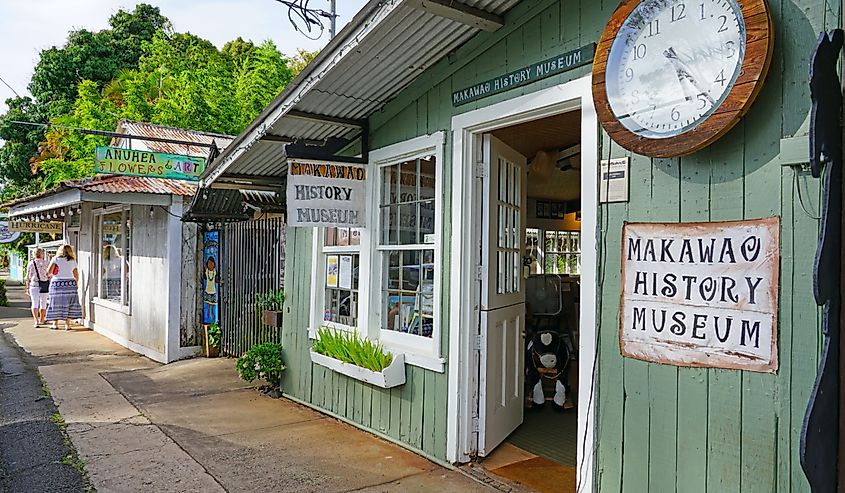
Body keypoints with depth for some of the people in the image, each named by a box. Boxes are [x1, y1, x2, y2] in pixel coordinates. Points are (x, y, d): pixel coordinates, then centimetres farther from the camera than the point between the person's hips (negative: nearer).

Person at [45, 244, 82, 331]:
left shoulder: (56, 259, 1)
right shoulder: (73, 261, 10)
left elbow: (49, 271, -6)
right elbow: (77, 276, 12)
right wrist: (75, 283, 26)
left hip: (57, 283, -2)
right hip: (70, 284, 2)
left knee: (56, 304, 6)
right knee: (69, 303, 4)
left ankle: (55, 324, 13)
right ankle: (67, 324, 2)